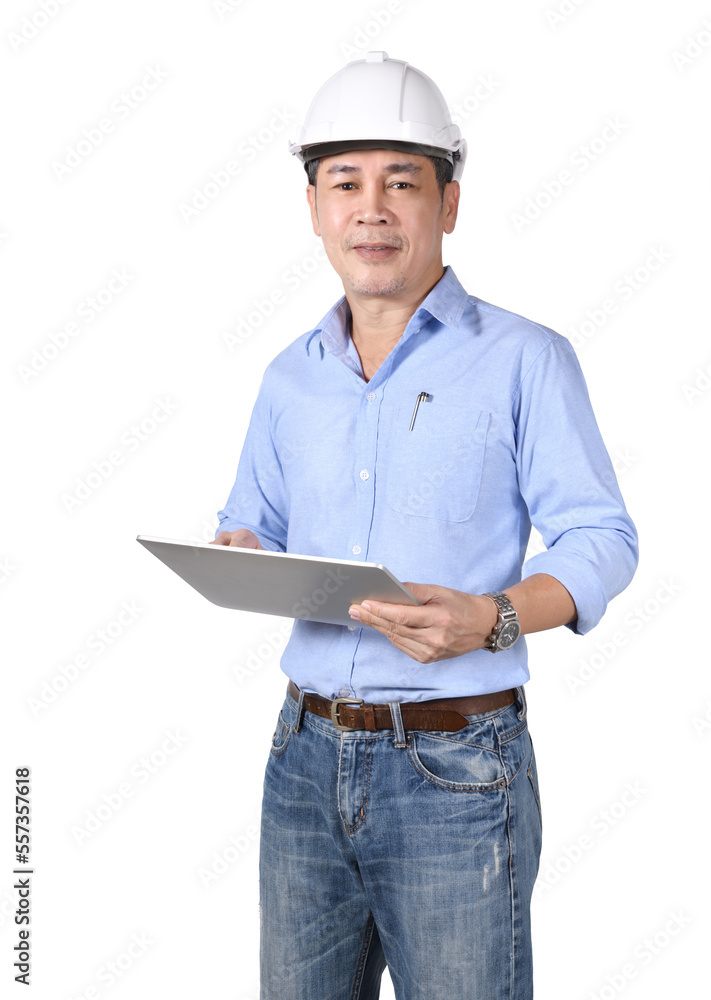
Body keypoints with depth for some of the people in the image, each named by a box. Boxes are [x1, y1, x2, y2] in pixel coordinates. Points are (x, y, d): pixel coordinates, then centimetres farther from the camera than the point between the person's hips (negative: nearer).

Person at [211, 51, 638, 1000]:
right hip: (307, 755, 5)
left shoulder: (525, 359, -4)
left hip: (456, 775, -4)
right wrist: (236, 559, -5)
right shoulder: (291, 377, 11)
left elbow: (601, 539, -6)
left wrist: (493, 619, -23)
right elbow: (252, 521, 19)